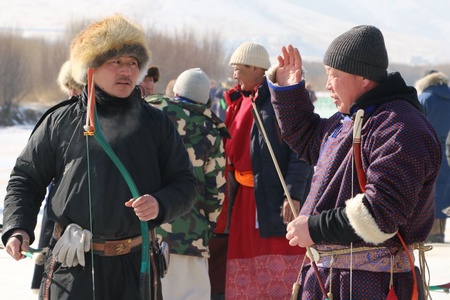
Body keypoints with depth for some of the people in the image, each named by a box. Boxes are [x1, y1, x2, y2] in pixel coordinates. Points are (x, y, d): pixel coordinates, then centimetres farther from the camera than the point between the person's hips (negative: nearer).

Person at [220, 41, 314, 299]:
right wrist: (229, 196, 18)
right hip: (244, 199, 8)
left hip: (276, 198, -8)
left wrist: (293, 194, -22)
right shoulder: (238, 101, 16)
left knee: (282, 277, -5)